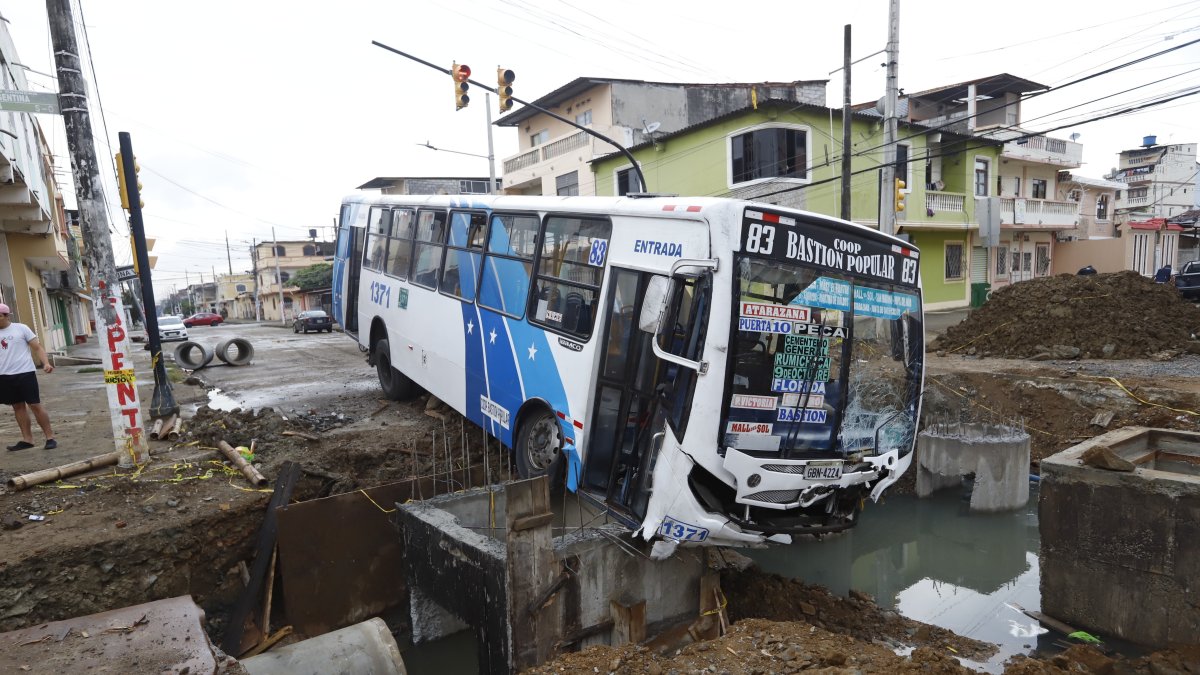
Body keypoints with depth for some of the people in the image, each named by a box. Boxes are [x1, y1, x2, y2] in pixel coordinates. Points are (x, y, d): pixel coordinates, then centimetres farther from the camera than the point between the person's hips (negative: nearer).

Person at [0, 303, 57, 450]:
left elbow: (37, 347, -3)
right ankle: (27, 439, 16)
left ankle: (50, 437, 3)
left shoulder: (21, 328, -1)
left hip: (25, 373, -4)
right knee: (18, 406, 10)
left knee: (35, 405, -3)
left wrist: (46, 363, -17)